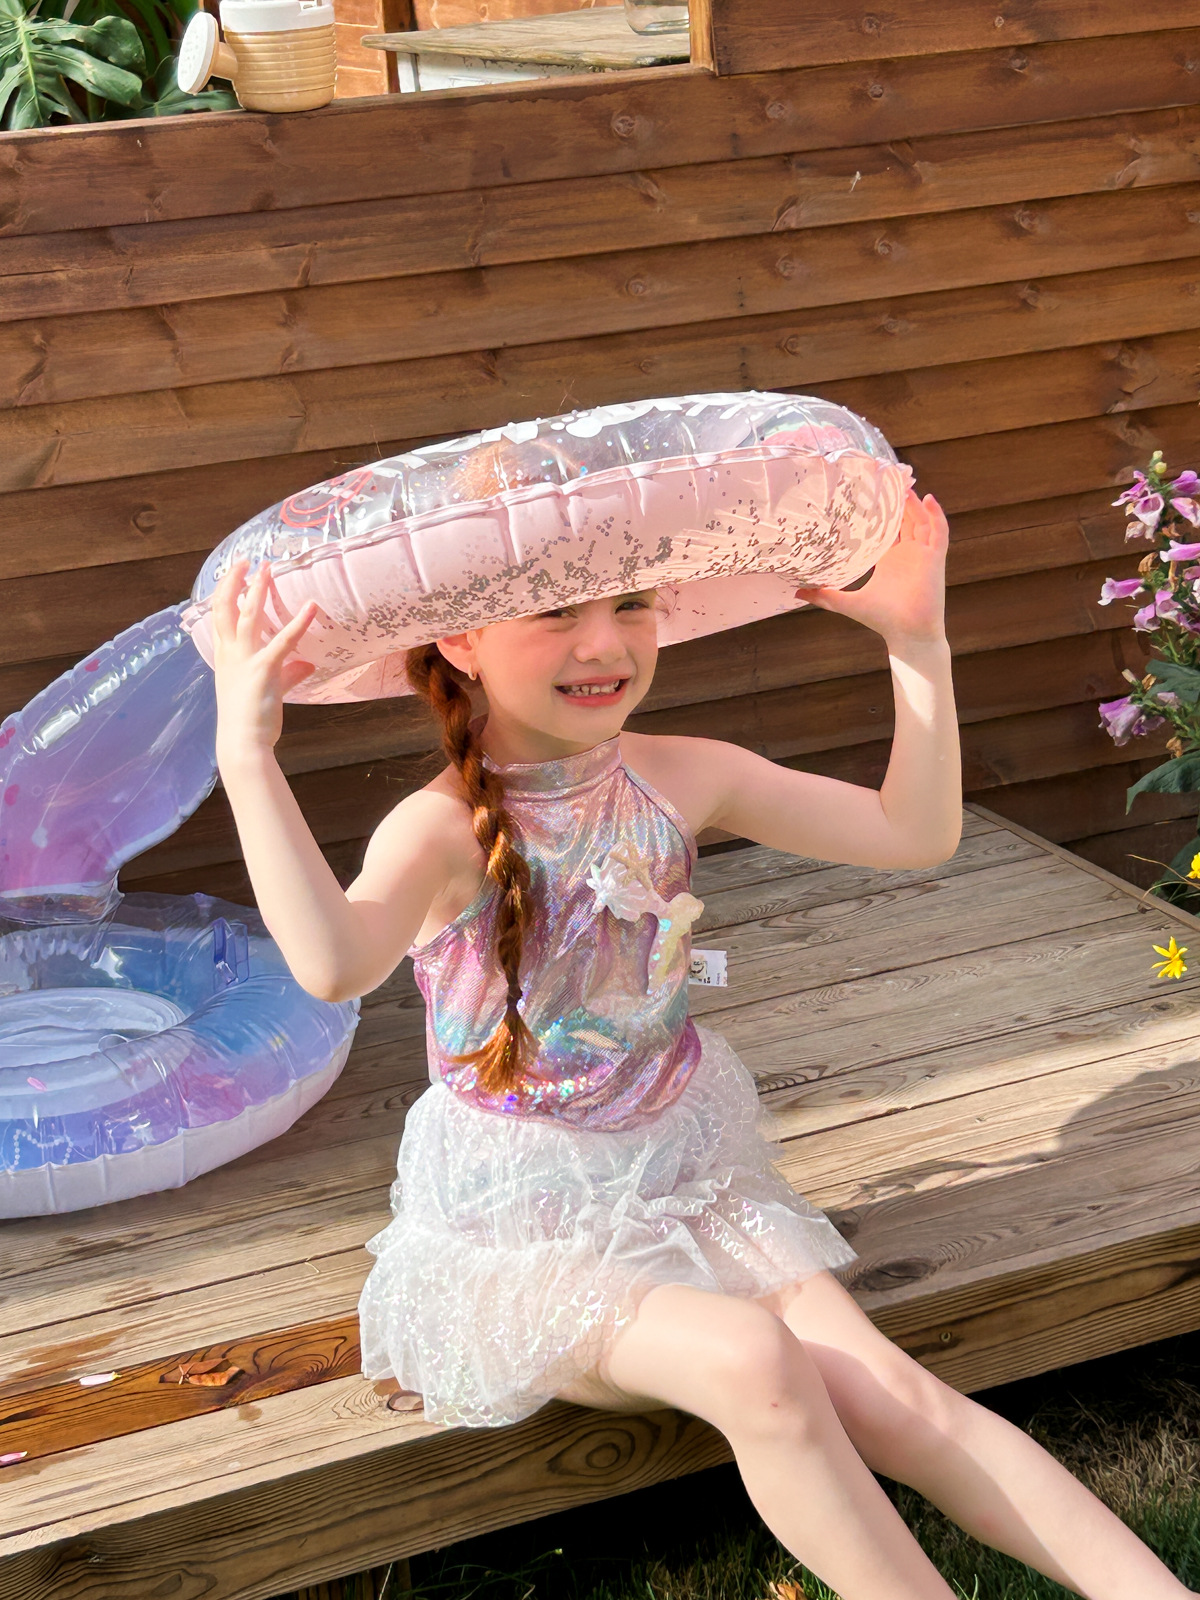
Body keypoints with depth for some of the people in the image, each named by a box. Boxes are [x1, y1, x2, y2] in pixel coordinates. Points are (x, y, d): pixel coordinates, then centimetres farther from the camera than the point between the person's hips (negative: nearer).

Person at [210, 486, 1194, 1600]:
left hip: (682, 1168, 5)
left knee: (884, 1388, -12)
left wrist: (916, 643, -6)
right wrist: (247, 757, -49)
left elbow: (915, 834, 1)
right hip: (519, 1217, -4)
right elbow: (334, 965, -44)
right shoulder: (445, 829, -21)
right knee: (749, 1362, -29)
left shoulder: (679, 779, -4)